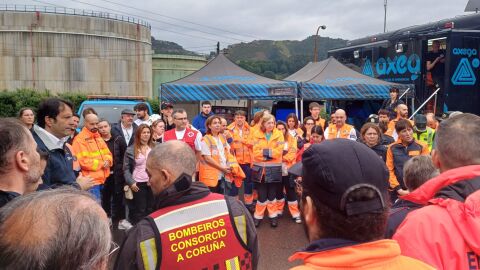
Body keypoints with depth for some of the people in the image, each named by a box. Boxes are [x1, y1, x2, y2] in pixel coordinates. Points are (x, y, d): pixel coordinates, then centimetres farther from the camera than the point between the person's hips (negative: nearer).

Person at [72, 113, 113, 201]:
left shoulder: (98, 137, 16)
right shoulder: (80, 139, -12)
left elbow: (107, 153, 18)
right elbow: (82, 161, -19)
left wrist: (107, 161, -6)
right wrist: (101, 164, -11)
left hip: (101, 180, 9)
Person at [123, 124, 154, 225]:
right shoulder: (130, 150, -2)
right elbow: (126, 169, 1)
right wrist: (131, 182, -9)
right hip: (138, 183, -2)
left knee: (151, 208, 9)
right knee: (140, 210, 5)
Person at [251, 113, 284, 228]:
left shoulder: (279, 134, 1)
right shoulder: (256, 135, 0)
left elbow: (279, 151, -9)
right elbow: (256, 152, -7)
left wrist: (264, 151, -11)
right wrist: (271, 152, -14)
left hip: (274, 169, 0)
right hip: (260, 169, 0)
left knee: (272, 194, 11)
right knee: (262, 195, 5)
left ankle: (273, 216, 24)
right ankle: (258, 216, 20)